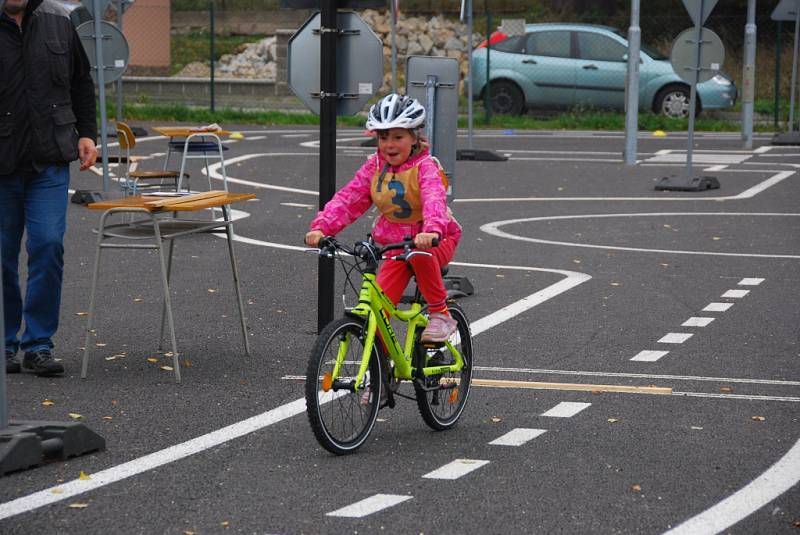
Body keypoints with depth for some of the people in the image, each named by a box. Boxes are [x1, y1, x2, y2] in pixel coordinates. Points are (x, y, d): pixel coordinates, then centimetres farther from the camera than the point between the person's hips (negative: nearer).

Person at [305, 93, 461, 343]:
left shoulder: (425, 166, -16)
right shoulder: (374, 166, 0)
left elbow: (434, 199, -35)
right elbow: (348, 198, -9)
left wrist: (432, 231, -55)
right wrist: (321, 227, -26)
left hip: (435, 241, -4)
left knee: (419, 255, -39)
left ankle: (440, 314, -19)